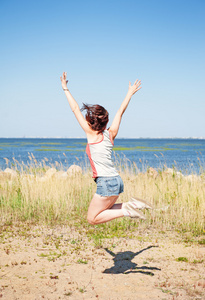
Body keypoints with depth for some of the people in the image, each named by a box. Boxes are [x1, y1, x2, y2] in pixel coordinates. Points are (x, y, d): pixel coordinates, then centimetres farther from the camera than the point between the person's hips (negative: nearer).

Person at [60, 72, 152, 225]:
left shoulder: (91, 134, -4)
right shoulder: (110, 134, 11)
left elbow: (75, 109, 0)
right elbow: (121, 111, 21)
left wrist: (65, 89, 7)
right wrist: (130, 93, 32)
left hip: (106, 182, -8)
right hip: (116, 180, 8)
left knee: (92, 219, 2)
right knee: (101, 212, 22)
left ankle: (126, 210, -8)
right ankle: (132, 204, 8)